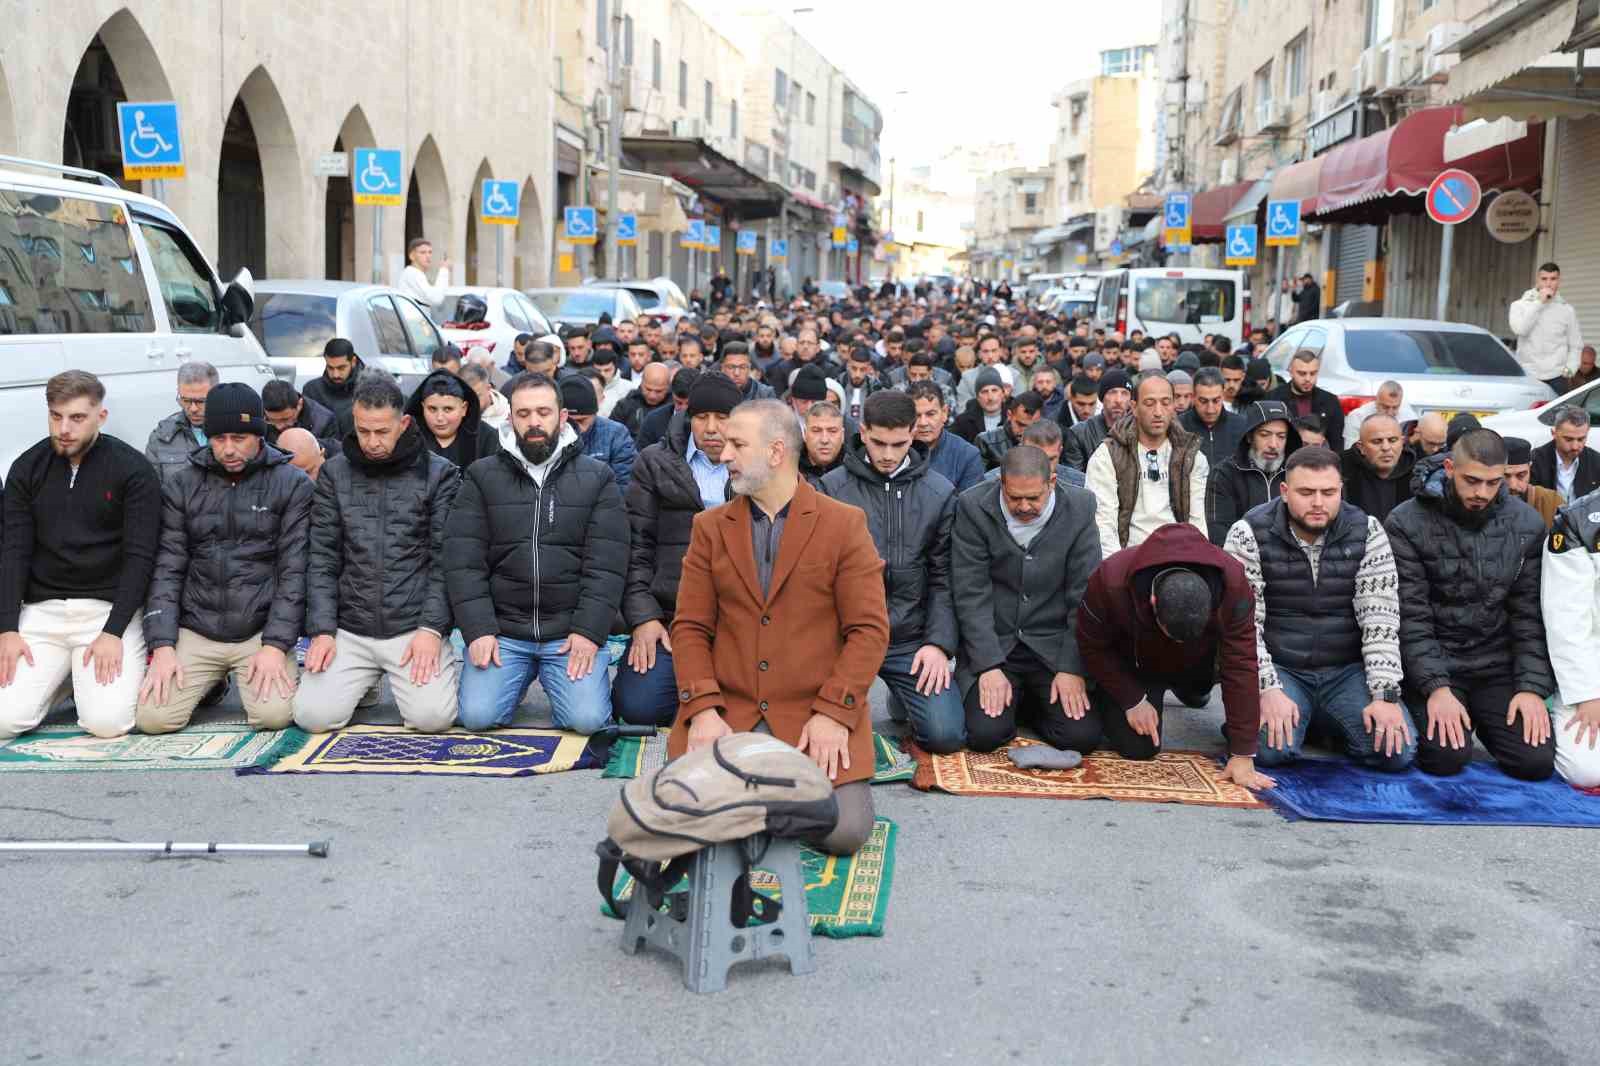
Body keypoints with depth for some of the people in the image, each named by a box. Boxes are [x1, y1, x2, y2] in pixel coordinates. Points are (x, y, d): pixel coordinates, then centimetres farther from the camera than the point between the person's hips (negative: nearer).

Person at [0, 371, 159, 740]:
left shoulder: (134, 470, -7)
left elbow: (140, 556, -10)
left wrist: (114, 632, -18)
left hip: (111, 607, -3)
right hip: (42, 611, 3)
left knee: (107, 721, -21)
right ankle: (61, 676, 18)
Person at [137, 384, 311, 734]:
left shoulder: (292, 485, -2)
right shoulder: (181, 487, 6)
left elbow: (294, 571, -6)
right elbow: (167, 570, 3)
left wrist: (275, 645, -14)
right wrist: (162, 646, -8)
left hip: (263, 631, -2)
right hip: (195, 631, 2)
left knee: (275, 714, -23)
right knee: (153, 716, -15)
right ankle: (209, 684, 18)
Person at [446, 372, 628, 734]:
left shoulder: (597, 477, 4)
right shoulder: (482, 476, 6)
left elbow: (606, 565, -3)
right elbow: (463, 561, 0)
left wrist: (589, 632, -13)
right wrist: (479, 630, -11)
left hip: (570, 633, -1)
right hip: (501, 630, 1)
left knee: (587, 718, -19)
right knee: (477, 716, -17)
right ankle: (519, 679, 17)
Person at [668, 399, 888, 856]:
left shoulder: (845, 524, 0)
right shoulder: (709, 527, 9)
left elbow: (870, 629, -4)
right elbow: (690, 626, 5)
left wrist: (834, 713, -14)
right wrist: (702, 709, -10)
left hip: (818, 713, -2)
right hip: (726, 710, 2)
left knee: (845, 830, -19)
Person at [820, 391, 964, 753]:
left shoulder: (940, 493, 4)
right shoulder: (833, 487, 0)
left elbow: (943, 579, 3)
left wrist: (939, 643, -7)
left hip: (911, 639, 1)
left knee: (946, 735, -12)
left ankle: (904, 698, 21)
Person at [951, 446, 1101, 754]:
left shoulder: (1079, 509, -5)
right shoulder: (973, 508, -9)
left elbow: (1085, 596, -5)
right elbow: (972, 594, -10)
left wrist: (1072, 668, -12)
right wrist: (990, 667, -17)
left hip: (1054, 645, 1)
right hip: (992, 644, -1)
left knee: (1083, 736, -14)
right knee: (985, 734, -20)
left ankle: (1034, 704, 19)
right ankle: (1011, 698, 16)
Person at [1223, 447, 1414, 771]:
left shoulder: (1366, 531, -3)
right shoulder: (1249, 534, -10)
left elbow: (1380, 617, -8)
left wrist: (1386, 694, -17)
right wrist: (1268, 689, -25)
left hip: (1347, 672, 3)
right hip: (1279, 670, -3)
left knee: (1398, 750, -17)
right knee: (1273, 749, -30)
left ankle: (1324, 720, 12)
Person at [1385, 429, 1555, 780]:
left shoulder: (1527, 525, 1)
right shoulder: (1406, 524, -10)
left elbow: (1530, 615, 1)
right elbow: (1410, 616, -13)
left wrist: (1533, 686, -9)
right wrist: (1436, 688, -21)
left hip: (1498, 667, 3)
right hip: (1431, 664, -3)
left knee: (1537, 761, -11)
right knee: (1447, 756, -23)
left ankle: (1484, 723, 21)